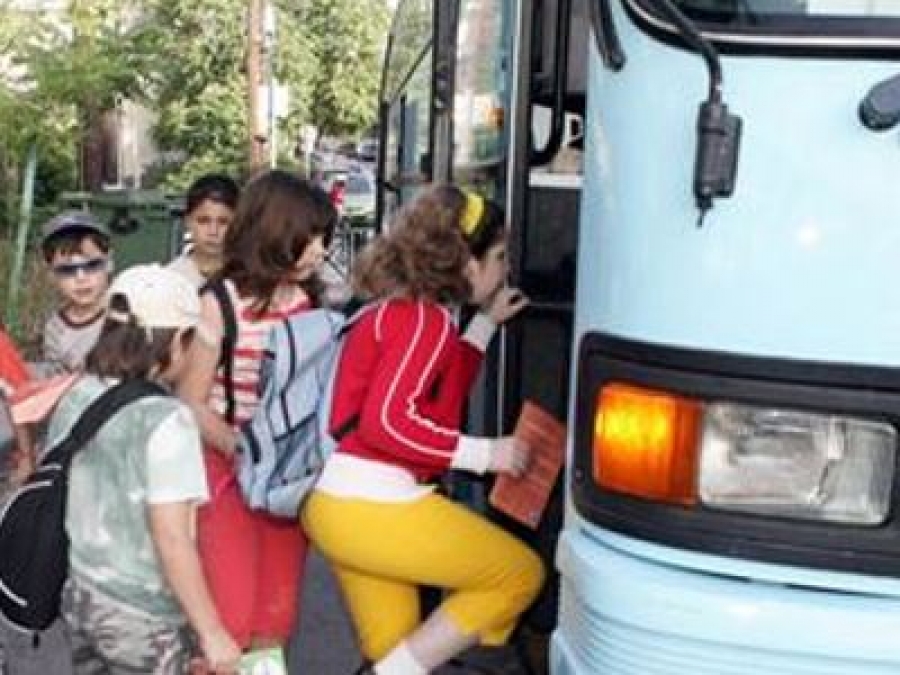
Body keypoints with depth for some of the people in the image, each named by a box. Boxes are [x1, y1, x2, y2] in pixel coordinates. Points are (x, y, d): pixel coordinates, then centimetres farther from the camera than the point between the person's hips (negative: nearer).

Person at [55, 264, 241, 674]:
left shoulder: (73, 399, 0)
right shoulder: (165, 419, -20)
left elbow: (57, 498, 10)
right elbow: (172, 539, -22)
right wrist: (213, 633, -16)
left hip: (76, 595, 6)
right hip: (143, 615, -6)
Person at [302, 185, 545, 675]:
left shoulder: (397, 306, 17)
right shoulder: (425, 318, -12)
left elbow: (440, 397, 24)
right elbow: (387, 422, -21)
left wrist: (486, 322, 23)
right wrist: (486, 453, -16)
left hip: (338, 504, 10)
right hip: (371, 505, -10)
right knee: (521, 574, -1)